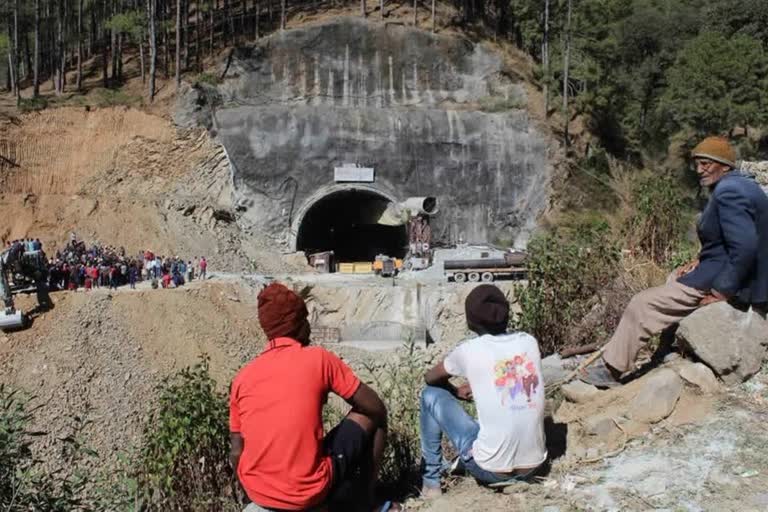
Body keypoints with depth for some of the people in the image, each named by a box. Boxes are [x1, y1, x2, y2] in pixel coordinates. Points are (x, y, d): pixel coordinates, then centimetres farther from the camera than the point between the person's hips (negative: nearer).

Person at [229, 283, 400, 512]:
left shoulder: (242, 377, 3)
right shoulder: (319, 358, -7)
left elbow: (237, 454, 8)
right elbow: (376, 407, -1)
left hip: (257, 492, 5)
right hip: (308, 492, -5)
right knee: (371, 417, 14)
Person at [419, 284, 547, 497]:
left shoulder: (469, 350, -9)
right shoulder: (529, 342, 2)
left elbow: (431, 377, 11)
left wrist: (456, 392, 28)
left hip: (490, 470, -5)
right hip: (532, 467, 5)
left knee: (431, 396, 10)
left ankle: (431, 480, 19)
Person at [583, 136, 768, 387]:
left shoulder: (727, 191, -21)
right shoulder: (740, 184, 12)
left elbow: (745, 247, -30)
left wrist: (721, 292, -23)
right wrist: (701, 261, 7)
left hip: (731, 285, -11)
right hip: (737, 275, 11)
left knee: (642, 305, -7)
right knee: (674, 279, 32)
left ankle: (611, 369, 3)